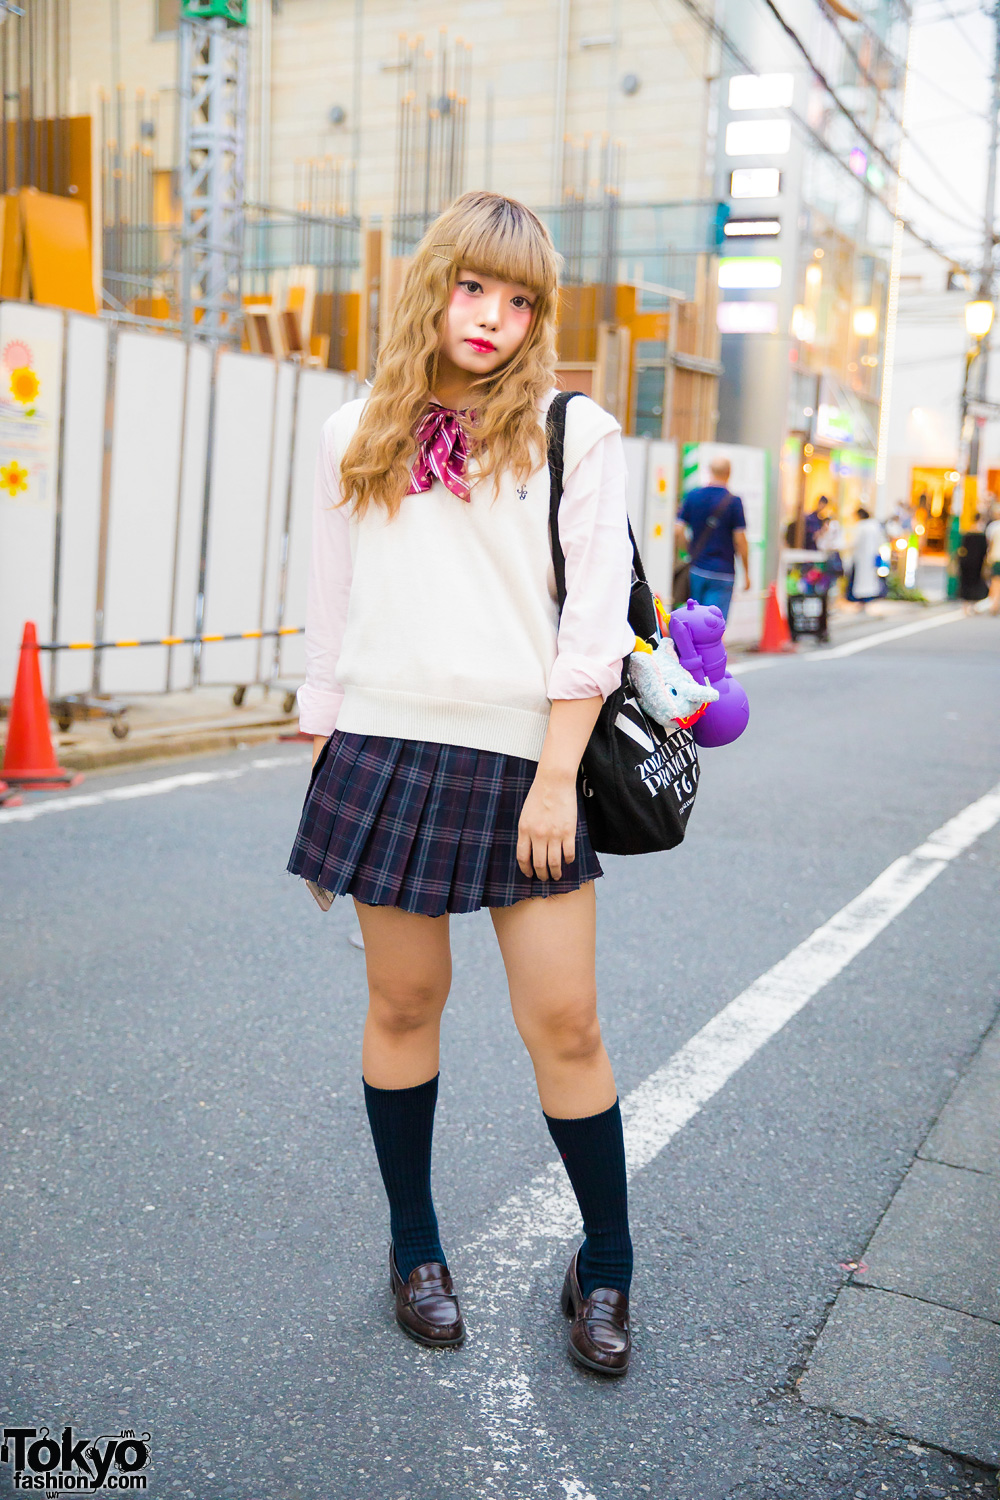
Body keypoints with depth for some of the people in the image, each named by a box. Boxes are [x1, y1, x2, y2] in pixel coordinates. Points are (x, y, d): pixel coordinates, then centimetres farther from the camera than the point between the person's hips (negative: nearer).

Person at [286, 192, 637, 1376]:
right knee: (402, 1004, 9)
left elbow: (595, 619, -2)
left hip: (522, 759, -2)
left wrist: (556, 779, -8)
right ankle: (413, 1246, 29)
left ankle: (604, 1267, 20)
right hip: (386, 749, 2)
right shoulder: (355, 436, 10)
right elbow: (330, 618, 13)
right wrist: (320, 773, 11)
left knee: (564, 1021, 0)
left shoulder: (575, 432, 2)